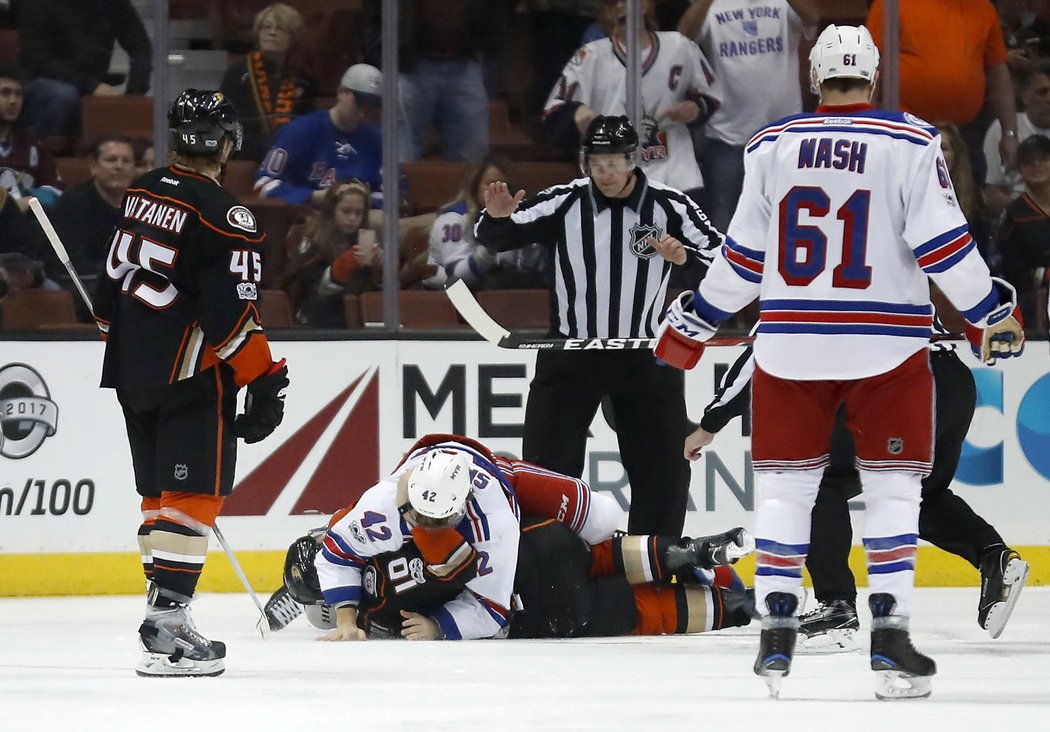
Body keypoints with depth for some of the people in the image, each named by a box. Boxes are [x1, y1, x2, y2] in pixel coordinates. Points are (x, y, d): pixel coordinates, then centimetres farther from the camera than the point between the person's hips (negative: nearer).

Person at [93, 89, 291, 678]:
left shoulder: (141, 195, 9)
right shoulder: (223, 215, -16)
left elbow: (112, 283, 17)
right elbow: (232, 313, -19)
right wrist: (265, 381, -12)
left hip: (133, 372, 8)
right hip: (190, 379, -8)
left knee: (160, 493, 16)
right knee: (194, 496, -8)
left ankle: (166, 614, 20)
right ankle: (167, 625, -17)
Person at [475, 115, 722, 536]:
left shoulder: (670, 207, -8)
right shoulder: (562, 203, -8)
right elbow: (496, 240, -7)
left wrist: (683, 258, -27)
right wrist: (497, 219, -29)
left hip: (646, 358, 1)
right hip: (570, 355, -1)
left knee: (664, 470, 4)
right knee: (546, 466, -3)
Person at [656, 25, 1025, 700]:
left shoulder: (772, 146, 3)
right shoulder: (911, 144, -6)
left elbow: (744, 257, 7)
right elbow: (942, 243, -8)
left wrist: (696, 319, 21)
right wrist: (992, 310, 5)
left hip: (791, 342, 2)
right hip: (885, 342, -2)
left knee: (785, 485, 11)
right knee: (892, 486, 5)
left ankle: (776, 632, 6)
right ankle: (890, 632, -5)